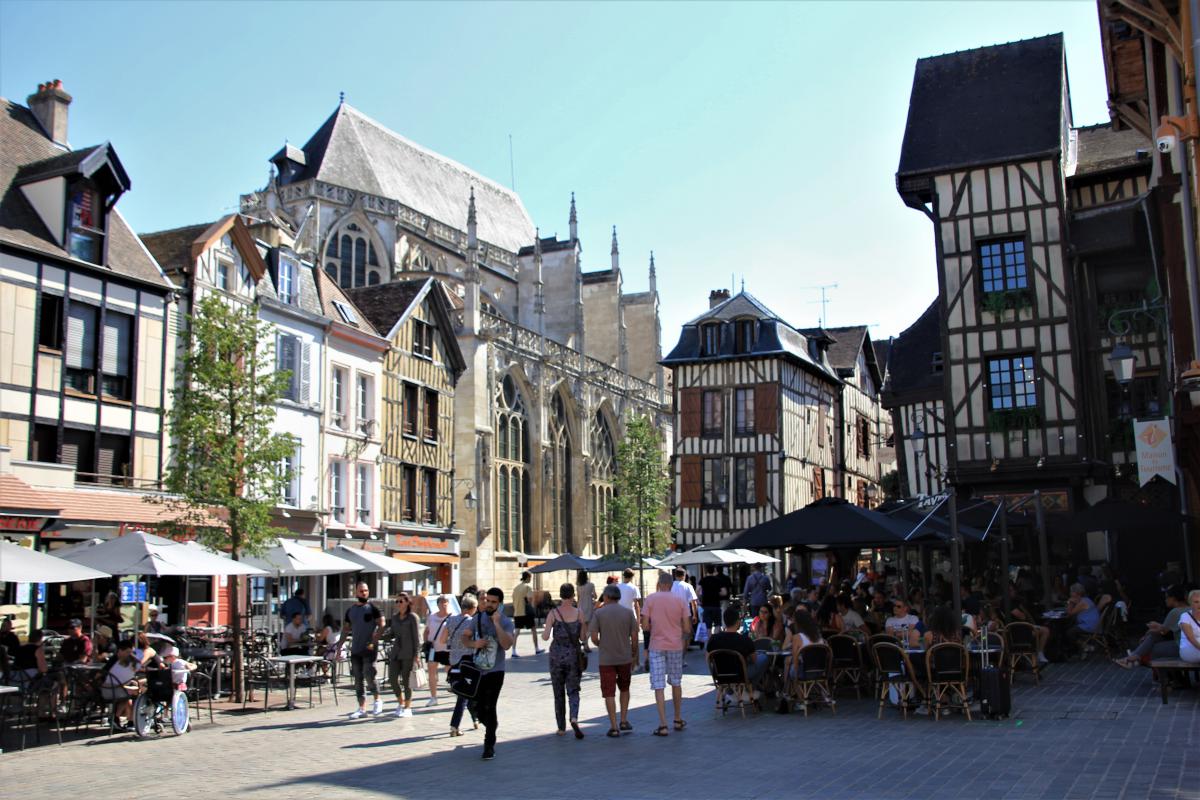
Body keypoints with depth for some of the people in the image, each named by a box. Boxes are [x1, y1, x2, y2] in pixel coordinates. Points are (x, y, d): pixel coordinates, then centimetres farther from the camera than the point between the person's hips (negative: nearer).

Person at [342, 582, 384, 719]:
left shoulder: (372, 607, -2)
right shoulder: (350, 610, 13)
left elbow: (381, 625, -8)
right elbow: (345, 629, 18)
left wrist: (374, 641, -17)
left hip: (369, 648, -5)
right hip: (355, 650, 5)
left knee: (369, 675, -13)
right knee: (358, 680, 6)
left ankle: (377, 700, 8)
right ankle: (362, 709, 12)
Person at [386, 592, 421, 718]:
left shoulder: (412, 617, -4)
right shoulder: (394, 617, 12)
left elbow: (416, 636, -6)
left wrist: (416, 653, -11)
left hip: (408, 653, -5)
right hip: (395, 652, 5)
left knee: (406, 680, -1)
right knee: (393, 679, 1)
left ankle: (407, 707, 11)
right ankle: (400, 702, 22)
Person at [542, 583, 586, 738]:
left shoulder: (553, 614, -6)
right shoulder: (579, 613, -5)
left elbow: (545, 636, -10)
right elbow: (582, 637, -2)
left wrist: (542, 633, 12)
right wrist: (586, 628, 17)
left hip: (556, 656, 0)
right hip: (573, 656, 0)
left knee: (558, 693, 12)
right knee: (573, 690, 7)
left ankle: (561, 727, 16)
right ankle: (574, 719, -19)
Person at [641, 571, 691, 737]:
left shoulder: (650, 600, -6)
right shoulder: (680, 600, -2)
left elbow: (645, 626, -8)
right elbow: (687, 628, -3)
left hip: (656, 647, -2)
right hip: (675, 646, 2)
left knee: (659, 686, 0)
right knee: (676, 682, 18)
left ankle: (663, 725, -4)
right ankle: (678, 720, 27)